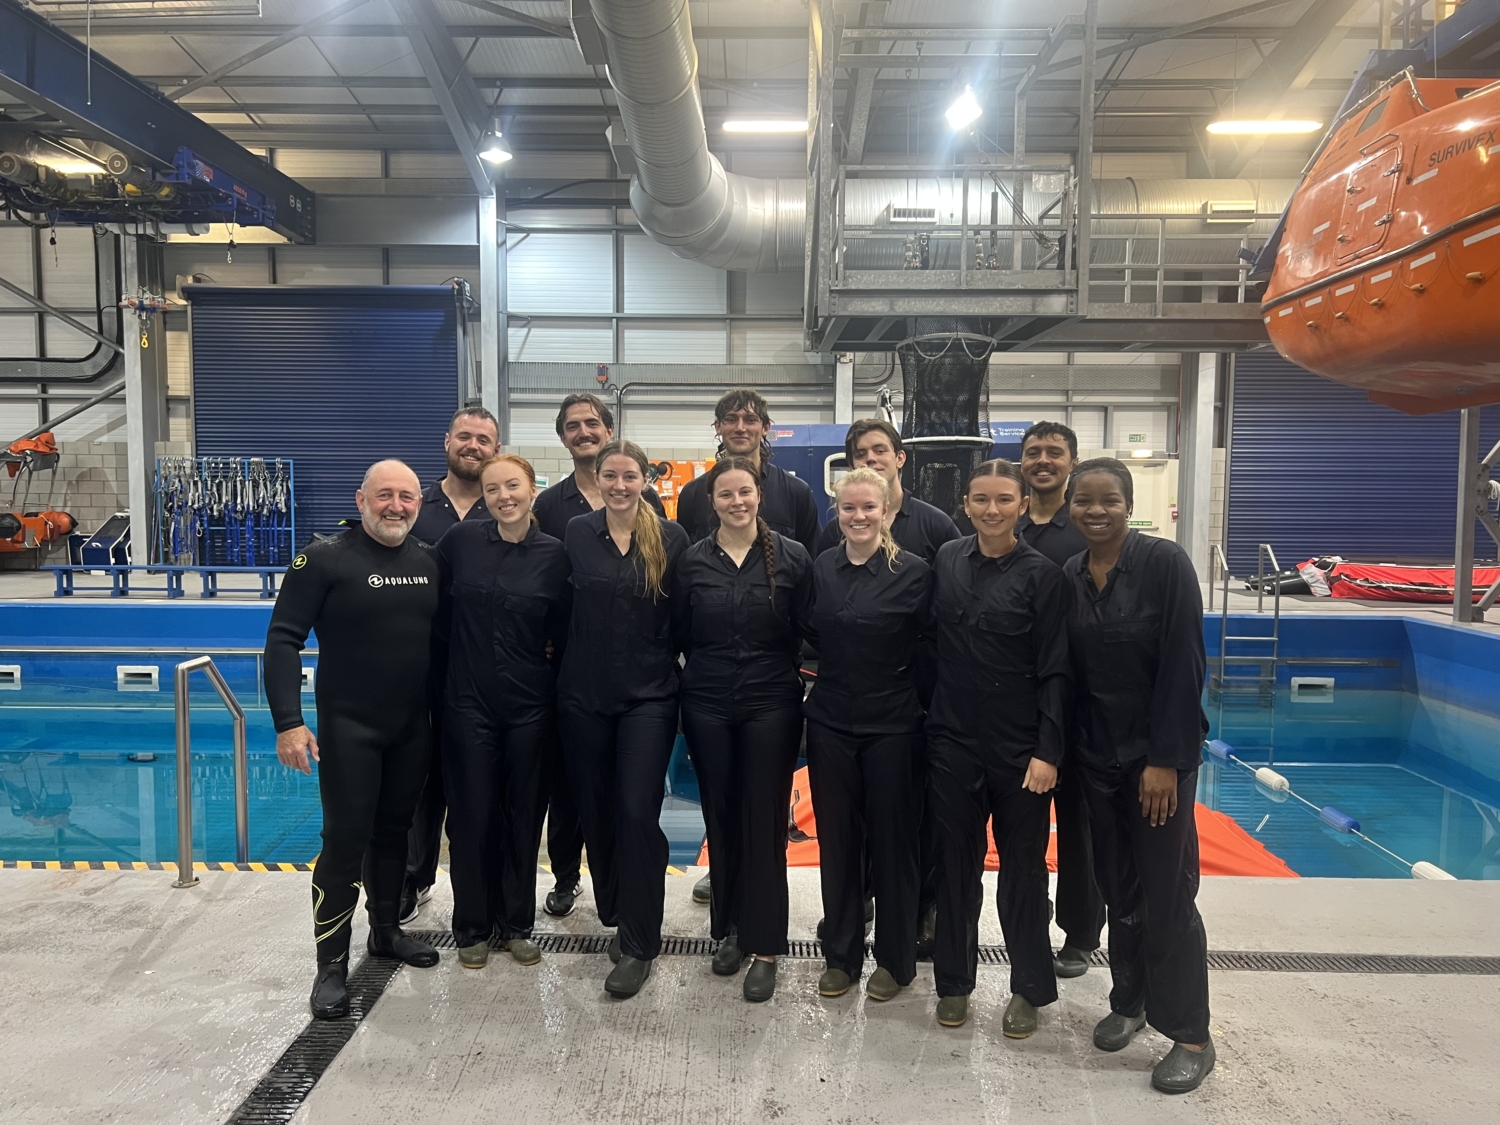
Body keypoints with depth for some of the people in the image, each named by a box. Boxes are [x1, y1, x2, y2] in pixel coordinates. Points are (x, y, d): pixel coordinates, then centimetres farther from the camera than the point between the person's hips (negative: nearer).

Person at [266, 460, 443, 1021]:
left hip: (413, 728, 5)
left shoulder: (429, 562, 4)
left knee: (393, 831, 17)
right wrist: (288, 722, -20)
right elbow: (283, 639, -13)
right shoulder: (325, 558, -10)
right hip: (348, 727, -5)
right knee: (345, 839, -1)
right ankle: (331, 965, 11)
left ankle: (386, 931, 35)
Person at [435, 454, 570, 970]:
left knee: (523, 816, 10)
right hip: (468, 701, 0)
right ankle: (472, 927, 25)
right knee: (471, 816, 7)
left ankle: (517, 923, 27)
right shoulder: (461, 540, -2)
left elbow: (560, 633, 2)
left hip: (529, 706, 0)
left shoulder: (553, 555, -3)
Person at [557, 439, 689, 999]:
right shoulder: (577, 534, 1)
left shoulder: (671, 539, -3)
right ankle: (617, 915, 33)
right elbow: (565, 606, 8)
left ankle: (638, 944, 6)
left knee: (638, 813, -6)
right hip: (584, 695, 2)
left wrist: (682, 679, 0)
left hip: (648, 696, -2)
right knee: (596, 811, 11)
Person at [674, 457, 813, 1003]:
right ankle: (729, 929, 28)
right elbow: (682, 635, 7)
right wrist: (713, 674, 5)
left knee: (764, 824, 1)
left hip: (771, 706, -2)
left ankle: (764, 947, 13)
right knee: (721, 820, 11)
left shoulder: (791, 558, -4)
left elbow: (807, 632, 0)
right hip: (708, 706, 2)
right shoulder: (692, 561, 1)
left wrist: (774, 675, -1)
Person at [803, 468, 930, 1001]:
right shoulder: (820, 568, 4)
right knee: (837, 840, 11)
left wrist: (918, 706, -6)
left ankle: (894, 958, 26)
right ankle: (841, 954, 27)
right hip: (830, 723, 4)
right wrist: (832, 678, 4)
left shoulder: (913, 571, -9)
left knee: (892, 841, 8)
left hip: (892, 725, -3)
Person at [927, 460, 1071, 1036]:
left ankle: (1029, 990, 27)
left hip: (1021, 750, -2)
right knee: (957, 865, 12)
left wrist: (1047, 751, -13)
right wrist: (930, 714, 5)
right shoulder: (947, 560, 3)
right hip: (953, 741, 3)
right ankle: (954, 982, 29)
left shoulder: (1043, 575, -7)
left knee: (1022, 869, 10)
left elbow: (1055, 671, -8)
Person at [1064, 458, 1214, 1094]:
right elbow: (1067, 670, 7)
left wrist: (1165, 760, -16)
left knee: (1167, 895, 1)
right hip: (1096, 755, 5)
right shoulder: (1068, 577, 2)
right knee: (1118, 890, 14)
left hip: (1158, 754, -4)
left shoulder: (1165, 564, -13)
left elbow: (1183, 666, -15)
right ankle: (1129, 1002, 33)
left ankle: (1190, 1036, 17)